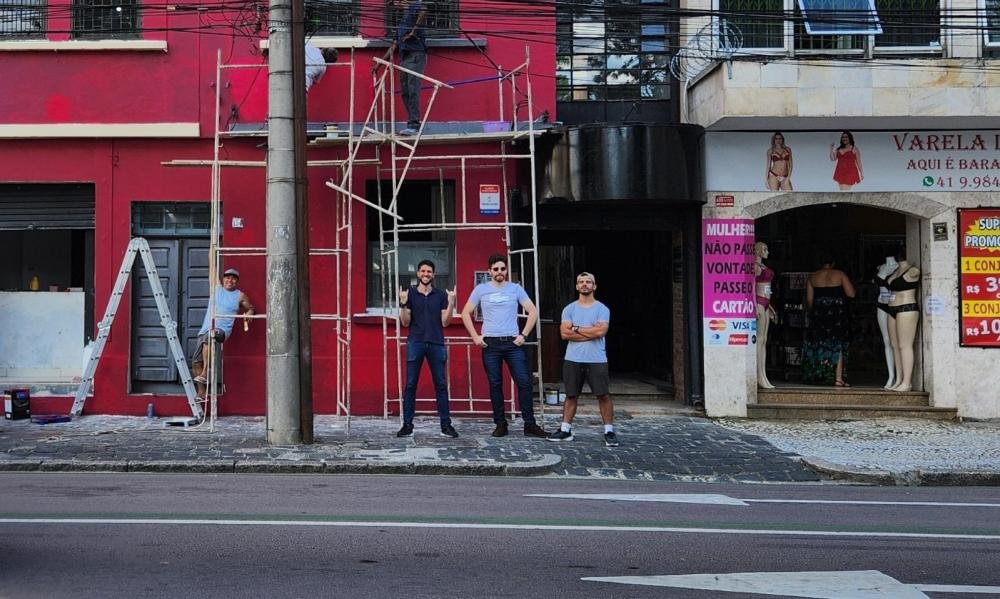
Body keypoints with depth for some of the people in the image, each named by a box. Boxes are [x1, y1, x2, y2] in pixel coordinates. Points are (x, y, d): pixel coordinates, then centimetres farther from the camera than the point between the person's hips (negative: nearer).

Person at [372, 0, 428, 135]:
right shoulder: (401, 23, 26)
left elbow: (423, 11, -25)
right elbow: (393, 47, 26)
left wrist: (413, 32, -17)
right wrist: (379, 64, 22)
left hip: (416, 56, -9)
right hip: (404, 58, 9)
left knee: (413, 91, -12)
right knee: (405, 92, 6)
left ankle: (413, 125, -13)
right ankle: (414, 123, 11)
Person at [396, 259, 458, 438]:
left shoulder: (441, 295, 9)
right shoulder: (410, 293, 7)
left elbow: (445, 322, 5)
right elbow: (405, 322, 4)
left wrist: (451, 303, -7)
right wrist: (403, 304, -10)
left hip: (436, 343, 1)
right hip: (415, 343, -1)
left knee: (441, 385, 1)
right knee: (410, 385, -1)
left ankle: (446, 425, 3)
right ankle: (407, 425, 3)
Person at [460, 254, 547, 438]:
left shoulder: (516, 289, 6)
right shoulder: (481, 289, 5)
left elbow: (533, 312, 6)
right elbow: (466, 313, 8)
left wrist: (524, 334, -3)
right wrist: (475, 337, 0)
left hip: (513, 342, 0)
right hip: (490, 344, 0)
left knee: (524, 382, -6)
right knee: (495, 385, 4)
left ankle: (529, 425, -1)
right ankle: (500, 424, 13)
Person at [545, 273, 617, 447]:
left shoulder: (602, 309, 0)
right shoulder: (569, 309, 7)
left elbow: (601, 331, -15)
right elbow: (564, 333, -7)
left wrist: (577, 329, -7)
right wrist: (590, 332, -10)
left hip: (597, 360, -2)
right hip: (573, 360, 2)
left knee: (604, 395, -2)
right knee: (571, 395, 9)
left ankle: (609, 431, 4)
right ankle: (565, 429, 16)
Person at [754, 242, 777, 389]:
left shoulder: (763, 266, 21)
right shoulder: (754, 266, -7)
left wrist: (770, 307, 24)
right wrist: (755, 306, -22)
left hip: (765, 303, 10)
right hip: (758, 302, -10)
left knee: (764, 340, 6)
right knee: (759, 339, -10)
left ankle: (763, 376, 6)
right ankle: (760, 377, -11)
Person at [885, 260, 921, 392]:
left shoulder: (913, 271, -9)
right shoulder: (896, 270, 15)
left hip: (907, 309, -9)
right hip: (893, 311, 9)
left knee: (904, 346, -9)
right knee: (895, 346, 9)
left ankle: (907, 382, -8)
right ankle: (899, 381, 13)